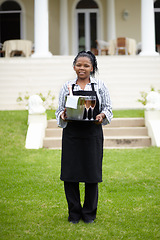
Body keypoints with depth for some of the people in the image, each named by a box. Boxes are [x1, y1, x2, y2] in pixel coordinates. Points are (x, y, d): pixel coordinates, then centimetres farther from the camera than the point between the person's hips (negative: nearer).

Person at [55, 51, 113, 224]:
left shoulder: (100, 86, 7)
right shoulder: (67, 87, 8)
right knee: (70, 174, 1)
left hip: (92, 135, -1)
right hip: (71, 135, 1)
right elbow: (60, 110, 10)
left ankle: (89, 213, 18)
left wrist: (102, 116, -14)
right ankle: (74, 213, 16)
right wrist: (63, 115, -13)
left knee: (92, 174, 2)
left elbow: (108, 108, 7)